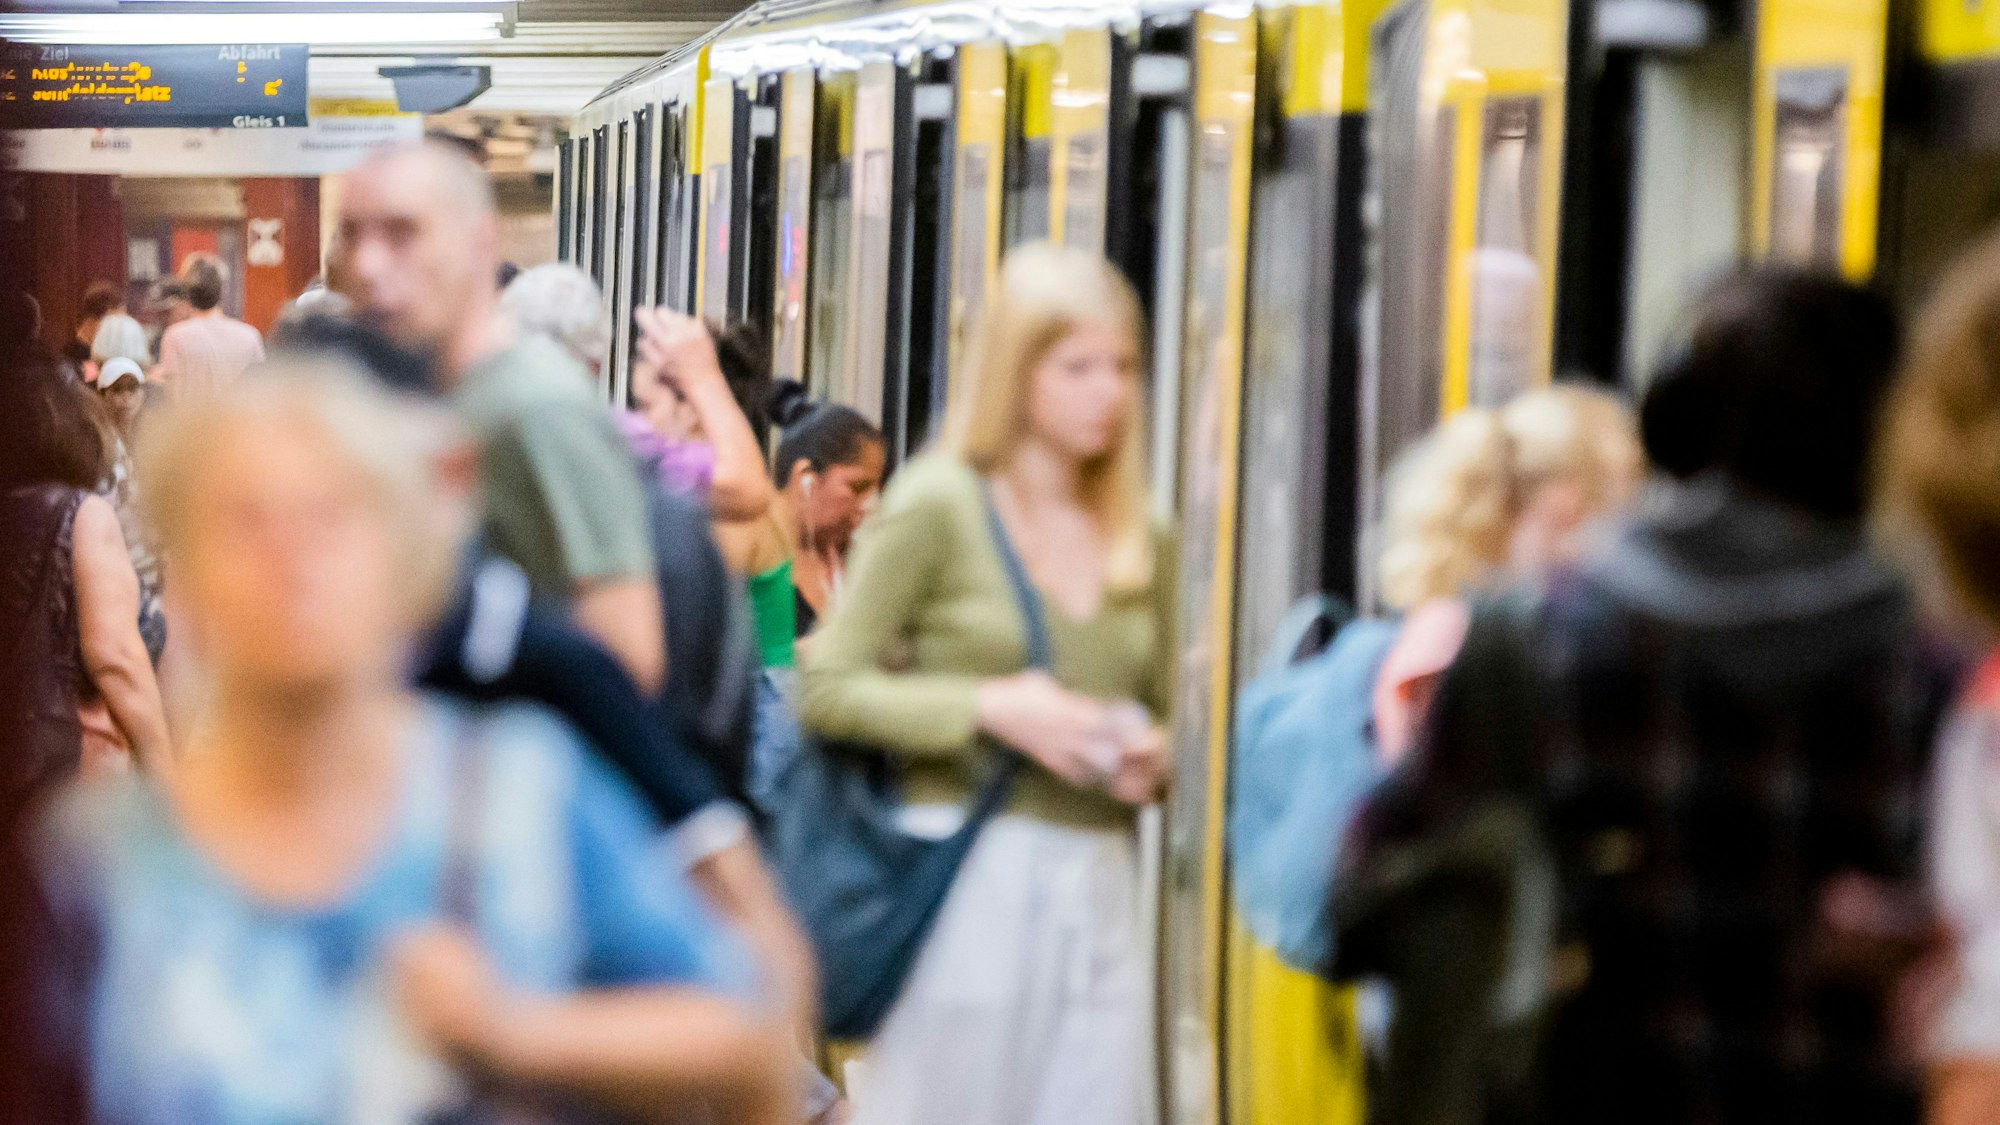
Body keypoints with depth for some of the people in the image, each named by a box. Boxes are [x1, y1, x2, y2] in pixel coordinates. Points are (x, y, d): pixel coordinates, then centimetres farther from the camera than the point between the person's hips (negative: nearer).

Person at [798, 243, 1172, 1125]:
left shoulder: (1139, 539, 13)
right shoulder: (938, 506, -3)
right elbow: (825, 688, -7)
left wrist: (1148, 757, 2)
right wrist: (988, 708, -16)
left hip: (1097, 882, 5)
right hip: (968, 876, -5)